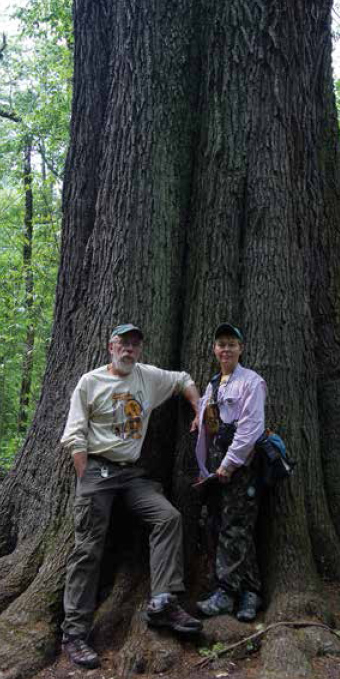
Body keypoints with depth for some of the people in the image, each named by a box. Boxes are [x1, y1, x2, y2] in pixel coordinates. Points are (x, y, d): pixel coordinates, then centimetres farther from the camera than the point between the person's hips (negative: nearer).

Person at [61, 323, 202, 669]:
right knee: (89, 548, -6)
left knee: (168, 517, -13)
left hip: (132, 472, 5)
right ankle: (74, 633, 3)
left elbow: (184, 380, 25)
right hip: (96, 470, -4)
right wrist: (86, 482, -10)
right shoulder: (90, 381, -2)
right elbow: (75, 435, -4)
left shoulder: (149, 376, 9)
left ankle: (162, 604, -10)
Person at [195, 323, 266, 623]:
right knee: (225, 527, 7)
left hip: (240, 463, -7)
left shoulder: (251, 381, -3)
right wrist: (208, 468, 12)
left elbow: (251, 426, -12)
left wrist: (229, 464, -14)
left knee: (234, 528, -6)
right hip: (216, 464, 7)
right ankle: (249, 593, 15)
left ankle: (225, 592, 1)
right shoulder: (212, 385, 19)